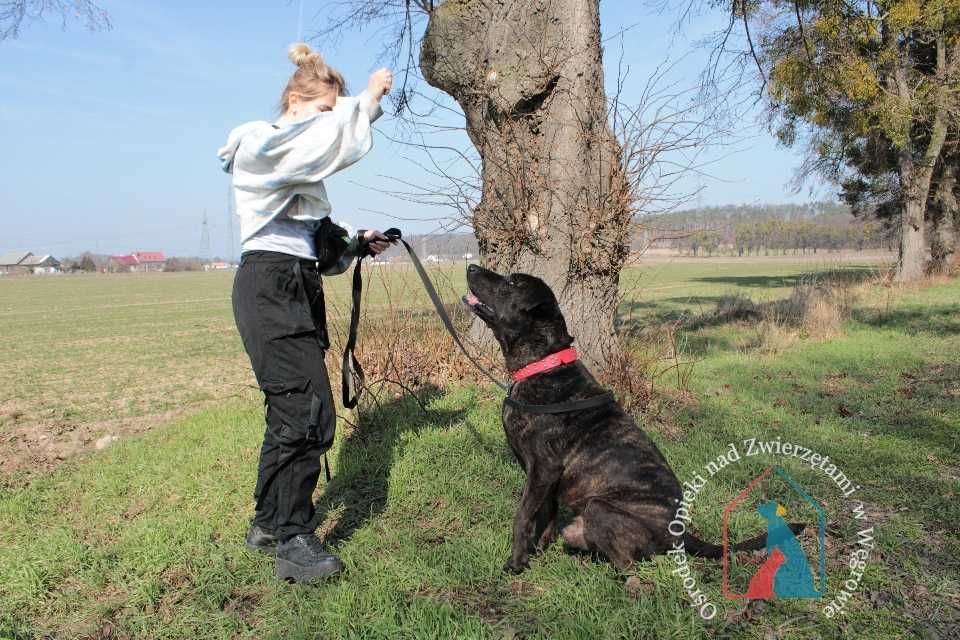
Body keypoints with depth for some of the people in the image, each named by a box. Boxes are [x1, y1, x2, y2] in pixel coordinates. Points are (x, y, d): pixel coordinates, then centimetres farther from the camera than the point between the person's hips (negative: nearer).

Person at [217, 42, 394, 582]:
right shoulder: (260, 144, -4)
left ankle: (269, 523, 25)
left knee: (291, 411, 12)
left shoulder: (300, 166, 22)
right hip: (272, 288, -10)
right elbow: (323, 142, -26)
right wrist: (367, 102, -15)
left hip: (298, 289, 10)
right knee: (309, 413, -14)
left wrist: (357, 242, 6)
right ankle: (294, 541, -5)